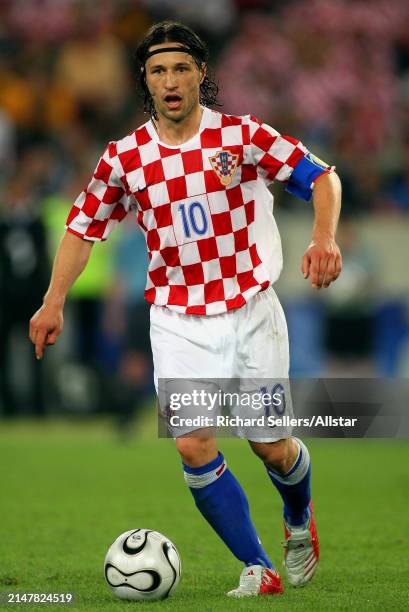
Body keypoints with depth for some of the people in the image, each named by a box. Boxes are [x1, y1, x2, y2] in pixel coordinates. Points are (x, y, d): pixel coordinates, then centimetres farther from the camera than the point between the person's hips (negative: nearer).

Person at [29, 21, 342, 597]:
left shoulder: (242, 135, -7)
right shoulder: (125, 156, -2)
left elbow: (322, 176, -2)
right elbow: (84, 225, 10)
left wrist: (324, 238, -19)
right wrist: (54, 301, 2)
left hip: (250, 308, -1)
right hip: (178, 321, 1)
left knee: (271, 447, 4)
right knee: (194, 446, -13)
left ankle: (299, 521, 39)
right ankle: (258, 568, -1)